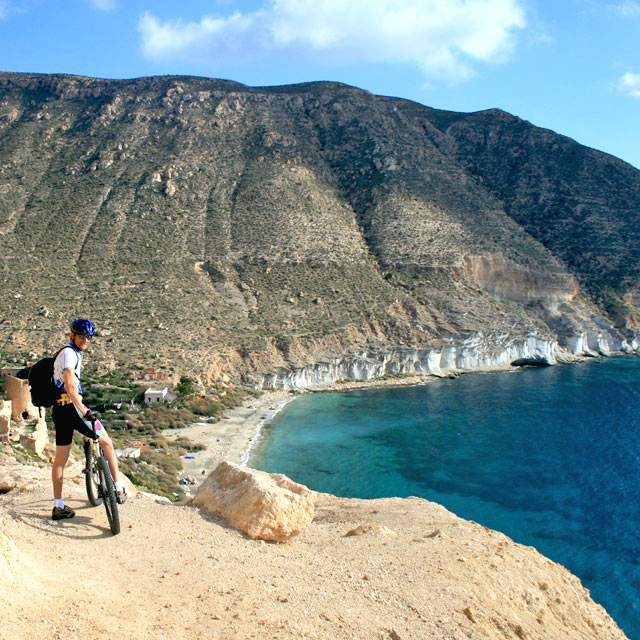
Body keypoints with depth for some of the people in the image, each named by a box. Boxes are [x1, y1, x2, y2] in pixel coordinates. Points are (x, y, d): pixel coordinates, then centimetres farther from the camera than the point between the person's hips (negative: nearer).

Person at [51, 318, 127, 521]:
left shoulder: (68, 353, 21)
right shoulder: (69, 353, -11)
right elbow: (70, 386, -23)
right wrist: (84, 411, -30)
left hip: (59, 410, 10)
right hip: (72, 407, -10)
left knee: (60, 459, 10)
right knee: (107, 443, 3)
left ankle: (58, 507, 15)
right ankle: (119, 489, 5)